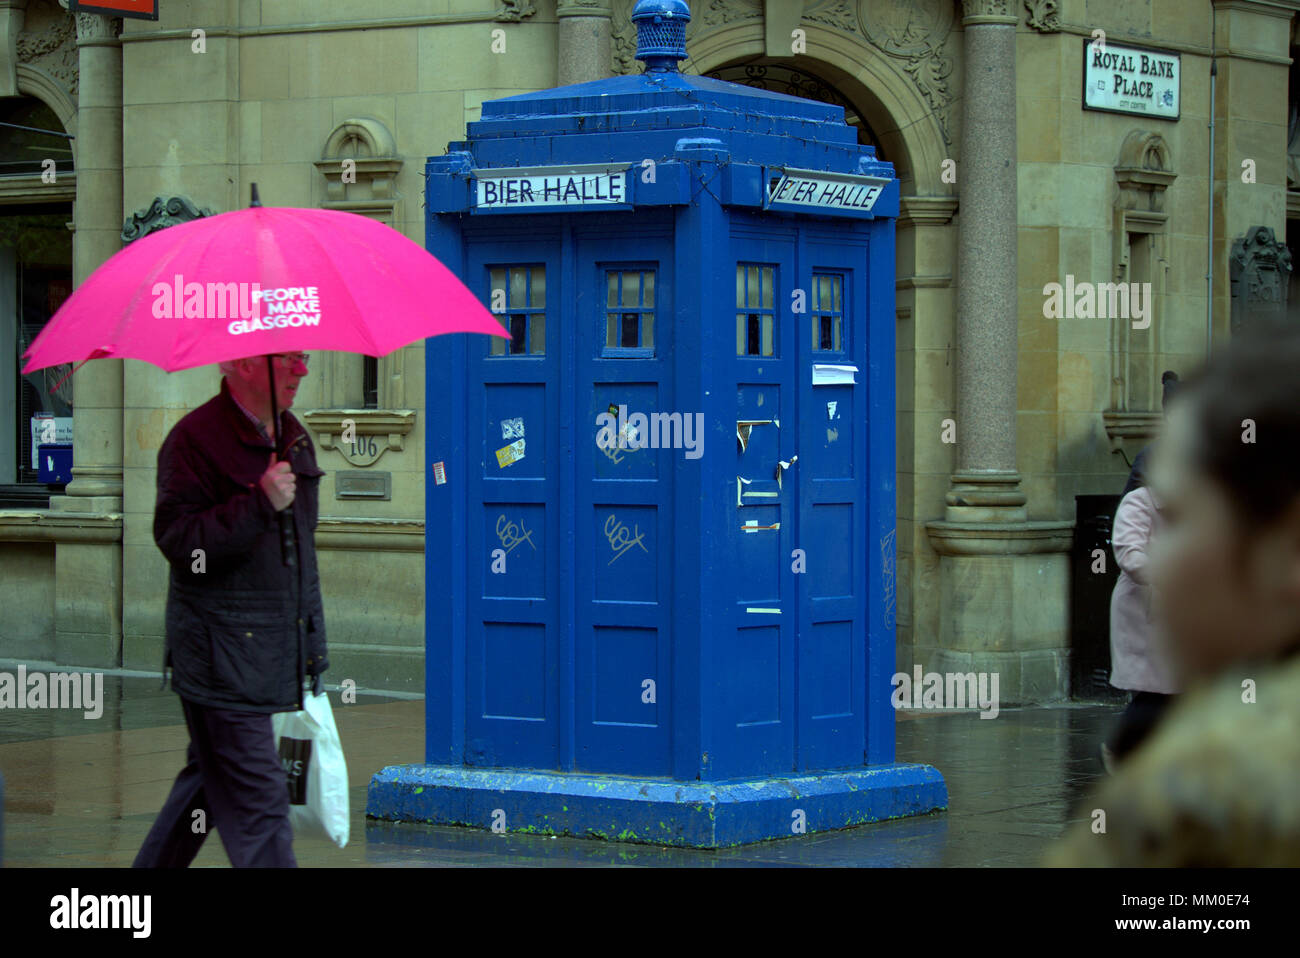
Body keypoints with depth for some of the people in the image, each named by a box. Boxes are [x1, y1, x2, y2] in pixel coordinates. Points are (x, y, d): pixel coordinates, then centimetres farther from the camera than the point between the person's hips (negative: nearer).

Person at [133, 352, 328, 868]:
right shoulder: (195, 438, -12)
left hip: (276, 650, 8)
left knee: (212, 779, 16)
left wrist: (313, 643, 25)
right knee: (257, 798, -8)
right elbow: (177, 539, -21)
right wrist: (260, 503, -27)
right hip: (220, 659, -8)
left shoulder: (293, 436, 13)